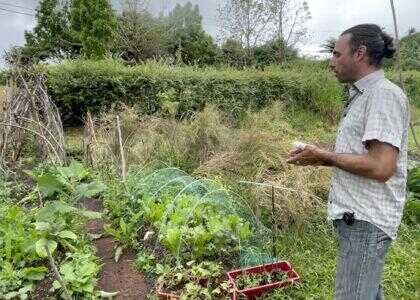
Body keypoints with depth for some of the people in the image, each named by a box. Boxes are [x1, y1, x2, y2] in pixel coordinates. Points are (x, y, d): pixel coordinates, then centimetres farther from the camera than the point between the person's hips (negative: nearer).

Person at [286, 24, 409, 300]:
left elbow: (381, 167, -24)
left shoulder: (384, 93, -15)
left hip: (365, 220, -9)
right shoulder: (362, 95, 15)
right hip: (358, 215, 10)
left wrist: (325, 156, -14)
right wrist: (322, 157, 5)